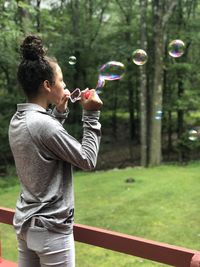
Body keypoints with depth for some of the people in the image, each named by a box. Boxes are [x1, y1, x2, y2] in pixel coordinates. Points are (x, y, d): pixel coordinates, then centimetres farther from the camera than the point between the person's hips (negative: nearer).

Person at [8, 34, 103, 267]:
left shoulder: (17, 120, 2)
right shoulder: (43, 124, -23)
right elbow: (87, 160, -15)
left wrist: (59, 113, 7)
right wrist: (91, 115, -10)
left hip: (25, 224, 9)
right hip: (51, 229, -8)